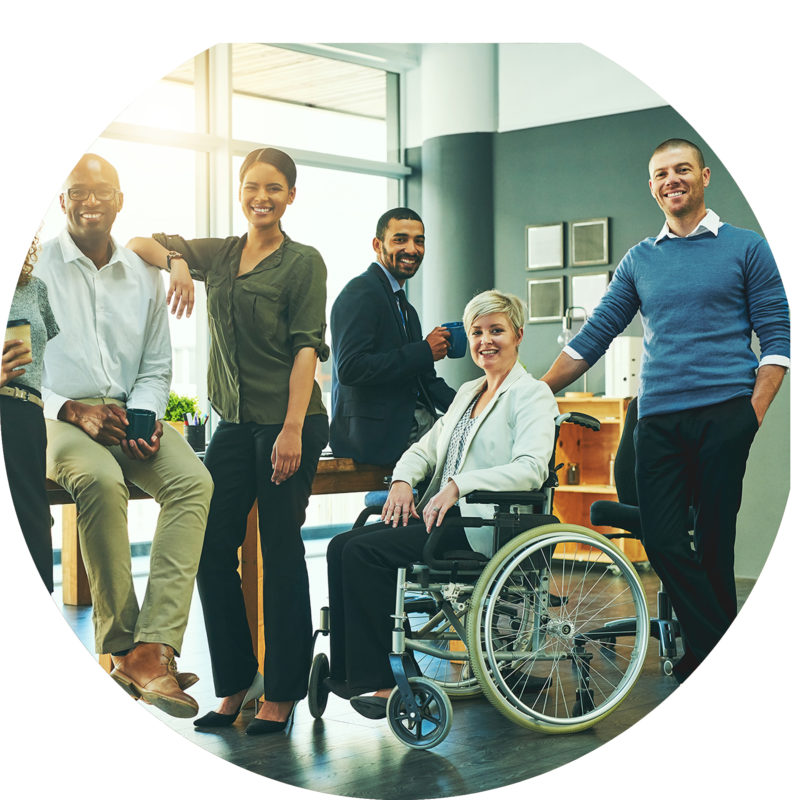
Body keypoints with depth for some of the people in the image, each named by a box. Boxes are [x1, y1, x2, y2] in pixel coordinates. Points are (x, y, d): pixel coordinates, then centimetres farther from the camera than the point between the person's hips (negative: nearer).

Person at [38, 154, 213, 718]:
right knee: (101, 480, -37)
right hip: (53, 414, -4)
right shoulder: (33, 268, 2)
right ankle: (121, 647, -26)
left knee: (193, 480, -27)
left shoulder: (144, 276, 15)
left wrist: (144, 417, -4)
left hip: (129, 413, 4)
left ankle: (153, 649, -35)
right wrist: (72, 409, -15)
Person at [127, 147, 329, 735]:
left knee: (281, 553, -1)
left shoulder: (303, 262, -2)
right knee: (213, 548, 3)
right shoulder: (219, 255, 13)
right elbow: (140, 244, 18)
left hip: (288, 422, -6)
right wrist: (176, 261, -5)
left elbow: (307, 348, -9)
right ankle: (235, 685, 16)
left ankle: (282, 694, 10)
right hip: (234, 422, 6)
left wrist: (292, 429, -17)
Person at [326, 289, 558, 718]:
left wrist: (458, 486, -25)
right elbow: (425, 447, 22)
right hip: (441, 514, 8)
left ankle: (379, 680, -18)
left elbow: (531, 468, -17)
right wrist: (402, 480, -2)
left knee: (366, 552, -24)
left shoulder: (532, 394, -2)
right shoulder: (467, 393, 24)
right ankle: (345, 673, -13)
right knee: (342, 545, -13)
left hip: (484, 524, -8)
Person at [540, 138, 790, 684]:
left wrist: (754, 413, -8)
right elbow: (593, 337, 17)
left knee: (714, 545, 0)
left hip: (723, 415, -3)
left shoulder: (745, 248, 6)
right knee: (664, 543, -6)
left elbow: (777, 336, 3)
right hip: (658, 419, 3)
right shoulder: (640, 260, 16)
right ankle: (720, 652, 4)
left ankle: (714, 655, 13)